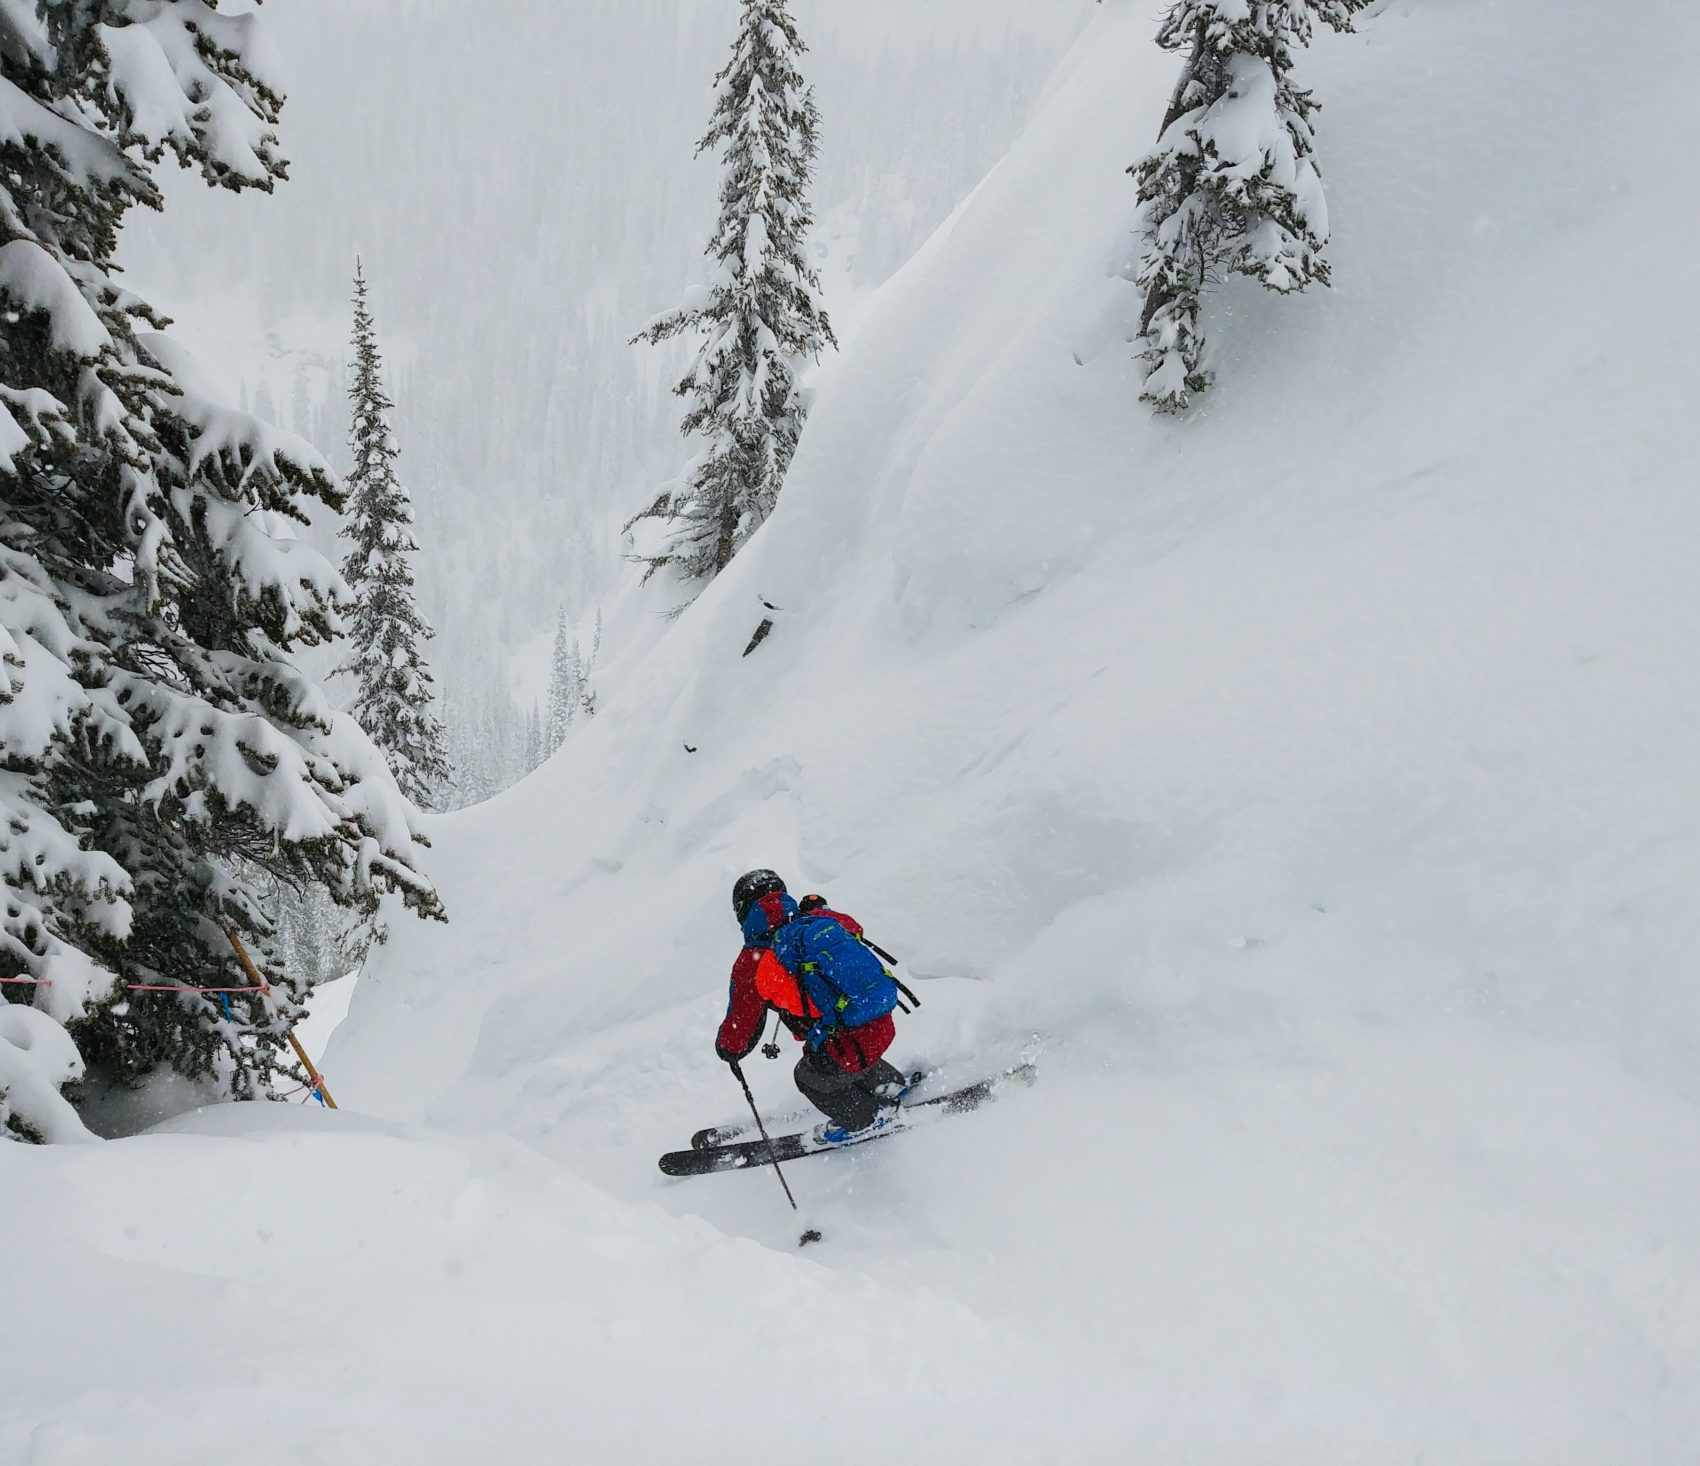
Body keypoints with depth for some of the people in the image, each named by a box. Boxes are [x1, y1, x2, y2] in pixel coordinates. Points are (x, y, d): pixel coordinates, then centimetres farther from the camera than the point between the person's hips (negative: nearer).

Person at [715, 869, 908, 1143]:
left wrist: (727, 1049, 23)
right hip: (884, 1026, 5)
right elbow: (854, 928, 27)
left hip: (852, 1044, -5)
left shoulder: (752, 963, -11)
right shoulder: (820, 918, 1)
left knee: (811, 1077, 28)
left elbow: (739, 1032, 0)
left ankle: (864, 1120, 48)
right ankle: (893, 1086, 58)